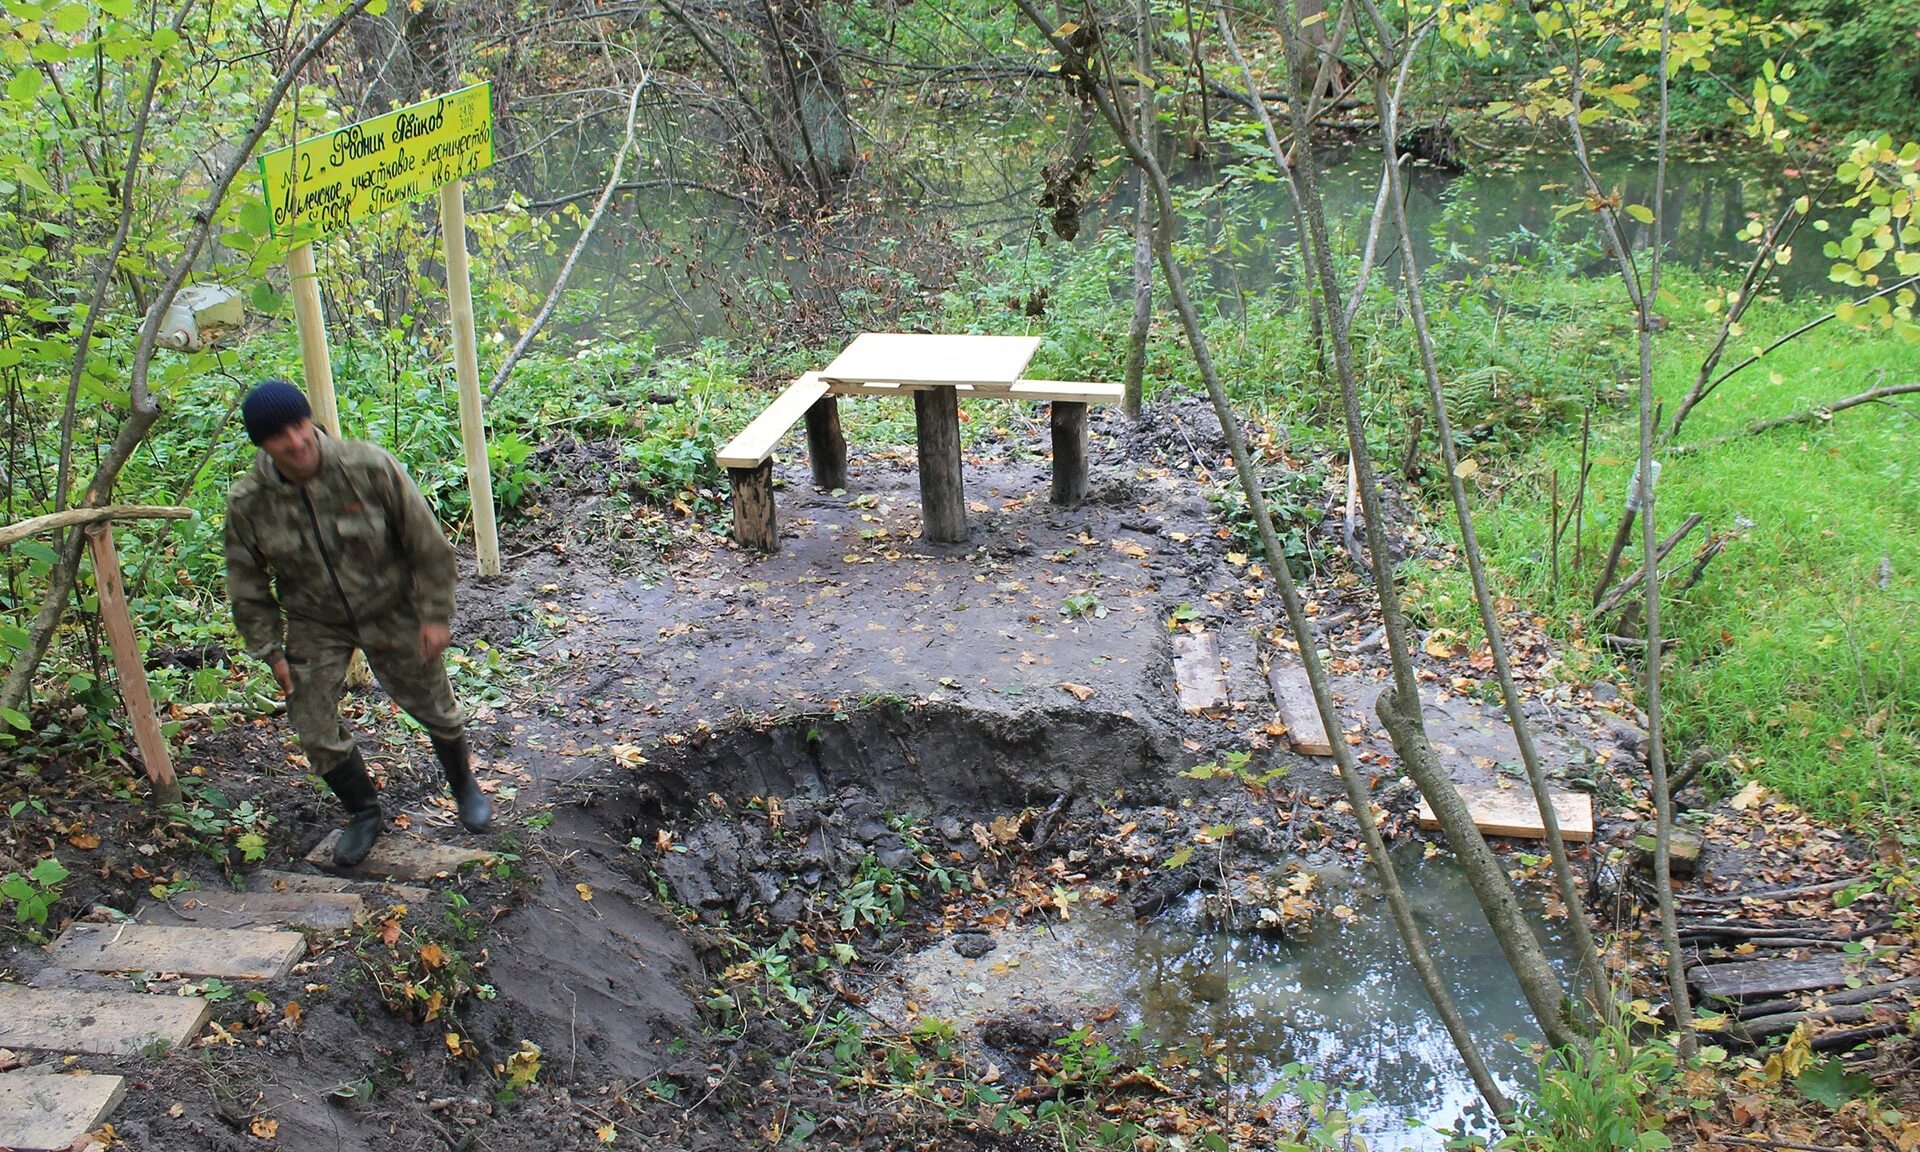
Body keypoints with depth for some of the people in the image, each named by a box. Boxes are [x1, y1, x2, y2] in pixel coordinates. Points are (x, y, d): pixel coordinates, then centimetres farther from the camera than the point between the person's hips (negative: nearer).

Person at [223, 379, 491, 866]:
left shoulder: (370, 467, -24)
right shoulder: (247, 504, -16)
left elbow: (428, 545, -14)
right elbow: (248, 587, -1)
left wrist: (435, 615, -12)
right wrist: (270, 651, -2)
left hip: (392, 612, -2)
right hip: (315, 626, 2)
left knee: (435, 709, 12)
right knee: (316, 732, 2)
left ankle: (465, 787, 41)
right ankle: (364, 814, 29)